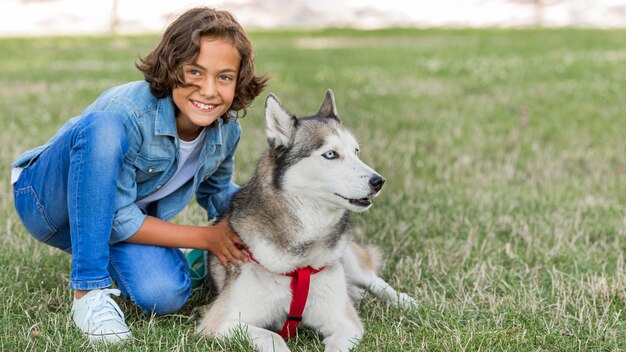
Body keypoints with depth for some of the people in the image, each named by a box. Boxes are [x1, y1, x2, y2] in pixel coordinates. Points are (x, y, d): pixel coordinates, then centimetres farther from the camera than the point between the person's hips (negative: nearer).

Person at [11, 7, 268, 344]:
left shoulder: (226, 130, -12)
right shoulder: (127, 113, -32)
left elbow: (216, 190, 10)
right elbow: (119, 221, -28)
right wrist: (206, 237, -23)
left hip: (130, 217, 5)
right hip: (51, 201, -5)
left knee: (164, 295, -26)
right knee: (102, 127, -36)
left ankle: (107, 261, 12)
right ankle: (88, 290, -29)